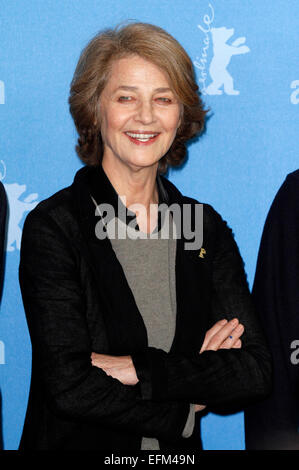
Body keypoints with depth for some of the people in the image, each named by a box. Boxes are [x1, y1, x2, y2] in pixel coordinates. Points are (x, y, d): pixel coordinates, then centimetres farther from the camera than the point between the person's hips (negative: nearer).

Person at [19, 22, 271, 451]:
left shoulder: (207, 228, -3)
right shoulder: (54, 225, -15)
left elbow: (255, 372, -9)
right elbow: (70, 387, -21)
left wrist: (138, 369, -20)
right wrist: (187, 409, -14)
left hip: (179, 450, 3)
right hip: (78, 441, -3)